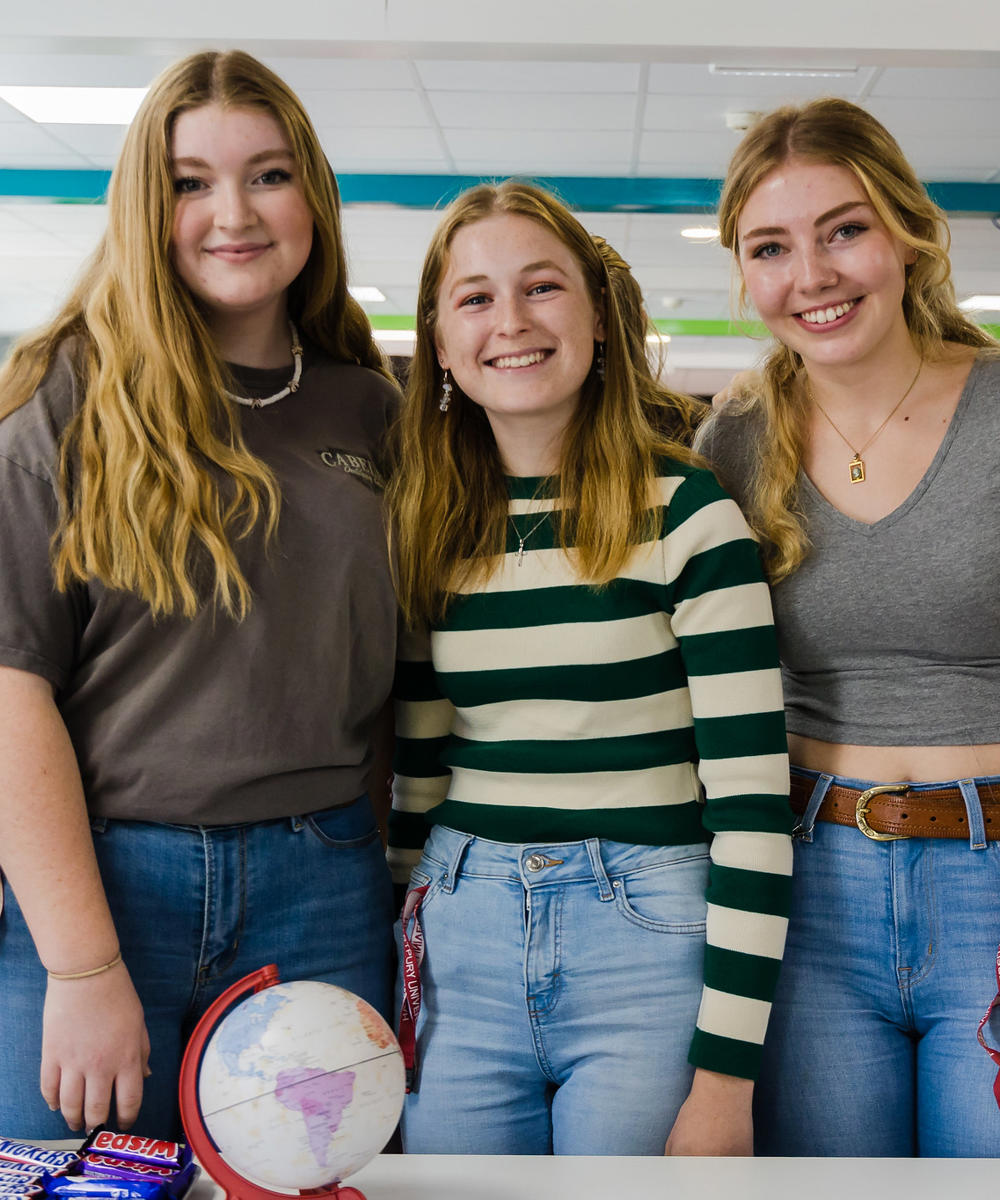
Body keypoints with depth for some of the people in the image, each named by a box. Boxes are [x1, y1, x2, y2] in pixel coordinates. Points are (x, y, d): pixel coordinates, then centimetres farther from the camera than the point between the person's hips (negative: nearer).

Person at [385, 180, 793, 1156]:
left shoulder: (686, 514, -8)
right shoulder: (425, 529, 6)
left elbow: (752, 800, -11)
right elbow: (413, 773, 12)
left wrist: (725, 1072, -13)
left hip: (649, 939, -4)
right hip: (460, 940, 4)